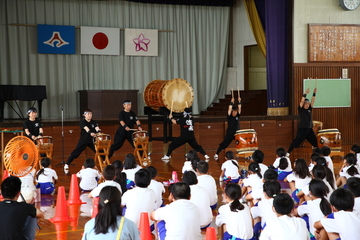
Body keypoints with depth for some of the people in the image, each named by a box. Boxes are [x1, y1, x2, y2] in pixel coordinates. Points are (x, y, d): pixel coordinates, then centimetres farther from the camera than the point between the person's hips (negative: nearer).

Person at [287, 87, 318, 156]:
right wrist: (305, 94, -25)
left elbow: (313, 101, 4)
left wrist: (314, 93, -8)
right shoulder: (301, 109, -4)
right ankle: (288, 152, -4)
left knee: (314, 141, 14)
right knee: (296, 141, -7)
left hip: (309, 129, 6)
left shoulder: (309, 109, 10)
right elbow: (302, 101, -18)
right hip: (302, 129, -6)